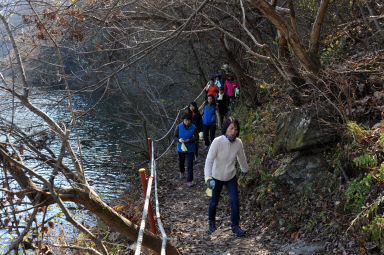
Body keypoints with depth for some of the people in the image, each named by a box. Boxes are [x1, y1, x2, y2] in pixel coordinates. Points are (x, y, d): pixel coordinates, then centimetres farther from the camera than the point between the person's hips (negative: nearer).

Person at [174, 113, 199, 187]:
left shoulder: (193, 127, -14)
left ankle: (189, 180, 2)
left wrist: (189, 140, -22)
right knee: (181, 162, 23)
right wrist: (179, 140, -27)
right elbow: (175, 136, -6)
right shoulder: (179, 127, -13)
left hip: (190, 149, -2)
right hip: (181, 148, 2)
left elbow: (196, 137, -5)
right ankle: (181, 172, 55)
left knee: (190, 165, -6)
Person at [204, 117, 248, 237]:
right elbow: (209, 160, -30)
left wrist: (244, 169, 24)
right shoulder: (217, 142, -26)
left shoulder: (238, 143, -15)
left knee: (235, 200, -9)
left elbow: (241, 157, 6)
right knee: (214, 201, 14)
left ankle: (235, 226, 8)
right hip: (217, 177, -2)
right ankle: (211, 222, 41)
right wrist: (208, 177, -42)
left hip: (231, 177, 2)